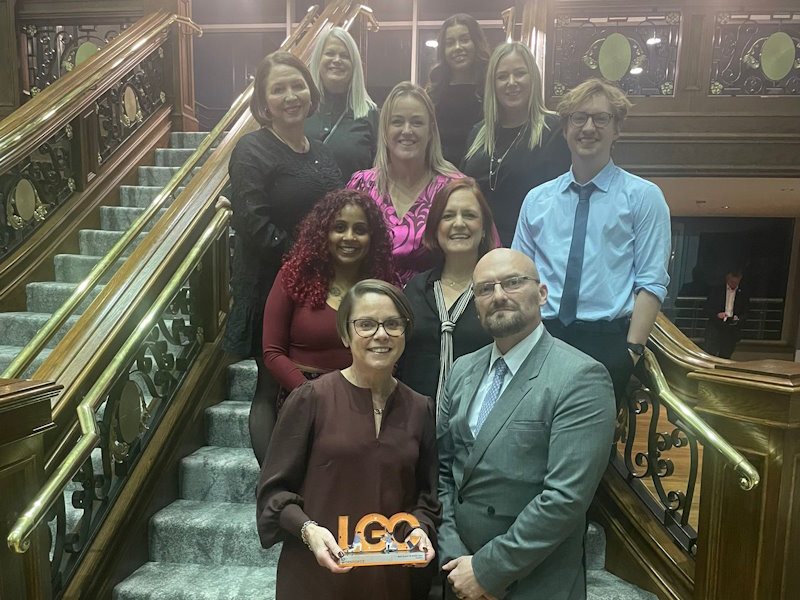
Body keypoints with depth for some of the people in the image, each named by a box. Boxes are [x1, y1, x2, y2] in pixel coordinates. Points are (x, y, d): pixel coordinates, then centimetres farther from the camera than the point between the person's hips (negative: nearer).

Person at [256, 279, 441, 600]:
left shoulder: (420, 410, -1)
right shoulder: (311, 399, -12)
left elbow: (425, 493, 8)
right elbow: (275, 488, -7)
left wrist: (420, 528, -10)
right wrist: (308, 530, -22)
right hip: (315, 574, -3)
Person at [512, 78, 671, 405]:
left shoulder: (644, 197, 4)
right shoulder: (536, 199, 13)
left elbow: (651, 283, -2)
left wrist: (632, 351, -12)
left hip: (607, 341, -2)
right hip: (540, 338, 3)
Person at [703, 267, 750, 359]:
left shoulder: (743, 295, 8)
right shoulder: (715, 290, 3)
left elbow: (745, 313, 11)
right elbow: (706, 309, 2)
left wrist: (738, 318, -11)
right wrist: (717, 314, -17)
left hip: (731, 331, 2)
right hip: (715, 329, -2)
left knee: (724, 358, 3)